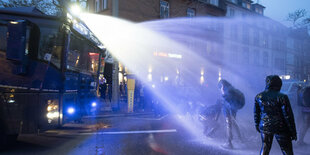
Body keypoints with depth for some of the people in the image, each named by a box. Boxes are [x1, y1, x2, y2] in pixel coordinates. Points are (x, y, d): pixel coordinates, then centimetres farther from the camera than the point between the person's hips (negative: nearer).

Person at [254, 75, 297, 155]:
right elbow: (288, 116, -12)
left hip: (265, 127, 4)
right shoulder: (282, 97, -15)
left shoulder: (259, 96, -2)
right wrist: (293, 132, -3)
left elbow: (256, 114, 8)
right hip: (280, 128, -4)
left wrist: (257, 126, 21)